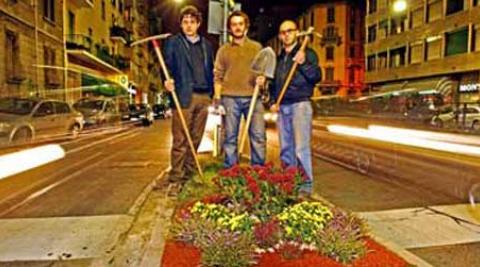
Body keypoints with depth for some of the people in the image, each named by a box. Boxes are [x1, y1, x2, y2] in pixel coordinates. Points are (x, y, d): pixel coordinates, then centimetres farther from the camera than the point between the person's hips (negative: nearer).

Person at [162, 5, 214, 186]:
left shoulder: (206, 45, 20)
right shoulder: (173, 42, 8)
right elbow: (167, 66, 1)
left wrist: (211, 94, 12)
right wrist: (167, 80, -20)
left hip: (203, 97, 4)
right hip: (183, 96, -4)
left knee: (195, 139, 7)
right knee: (180, 140, -5)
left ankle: (189, 174, 19)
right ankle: (175, 178, 2)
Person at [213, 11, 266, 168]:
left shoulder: (257, 47, 15)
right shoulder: (223, 50, 13)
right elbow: (218, 77, 9)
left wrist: (262, 78, -7)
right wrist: (217, 99, -1)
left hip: (253, 97, 0)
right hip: (230, 98, 0)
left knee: (258, 136, -5)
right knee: (230, 137, 3)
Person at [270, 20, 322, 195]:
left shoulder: (307, 53, 2)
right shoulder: (279, 58, 20)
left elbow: (317, 77, -8)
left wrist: (303, 63, -22)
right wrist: (273, 101, 12)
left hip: (300, 104, -6)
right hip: (282, 107, 6)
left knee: (301, 147, -10)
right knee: (285, 149, 9)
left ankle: (306, 185, -3)